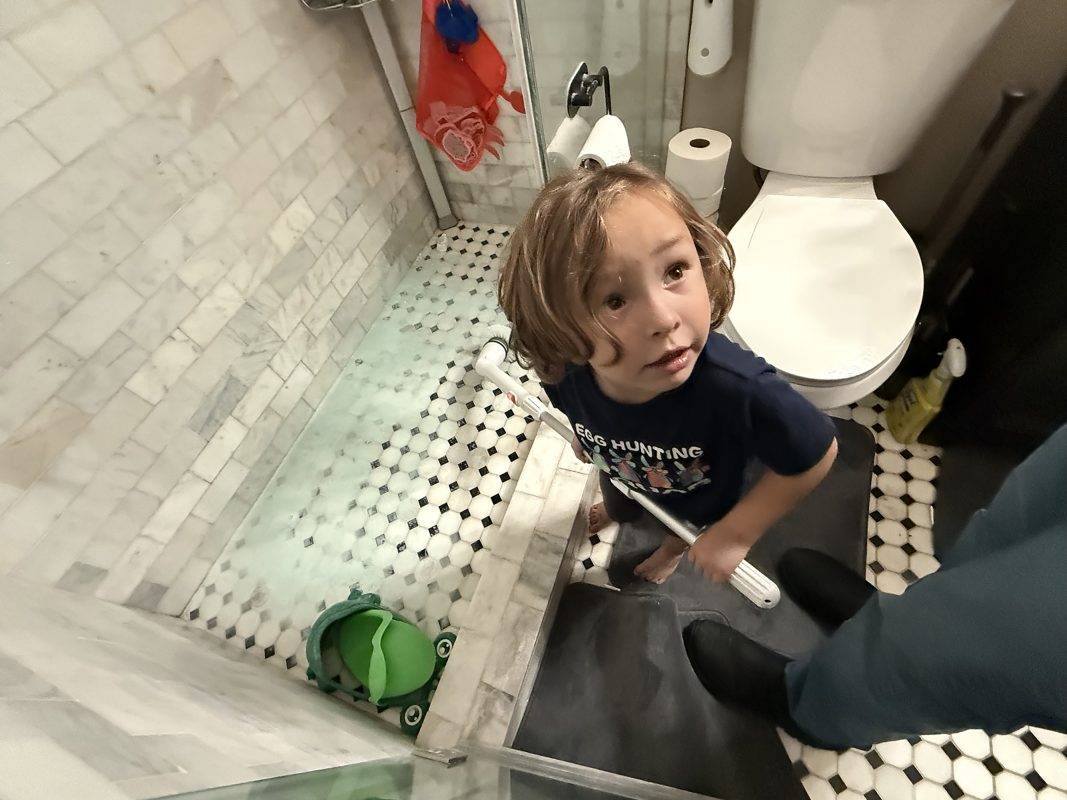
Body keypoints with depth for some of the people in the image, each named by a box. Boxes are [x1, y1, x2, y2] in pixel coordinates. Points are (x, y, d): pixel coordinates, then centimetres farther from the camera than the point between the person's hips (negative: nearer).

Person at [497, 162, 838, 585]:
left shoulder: (740, 388, -49)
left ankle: (672, 549, 70)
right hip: (623, 475, 2)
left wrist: (735, 534, -24)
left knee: (681, 531, 34)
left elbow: (817, 453, -29)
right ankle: (617, 515, 73)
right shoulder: (564, 374, -37)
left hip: (698, 499, -1)